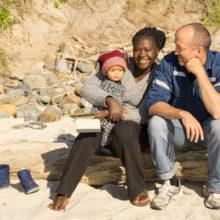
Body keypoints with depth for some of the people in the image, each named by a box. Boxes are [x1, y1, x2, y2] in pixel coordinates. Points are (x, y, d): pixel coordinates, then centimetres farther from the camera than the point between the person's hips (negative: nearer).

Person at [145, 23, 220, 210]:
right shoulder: (169, 63, -15)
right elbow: (153, 105, -23)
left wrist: (199, 72, -34)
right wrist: (182, 114, -41)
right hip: (179, 127, 2)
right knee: (156, 122, -28)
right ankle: (170, 182, -8)